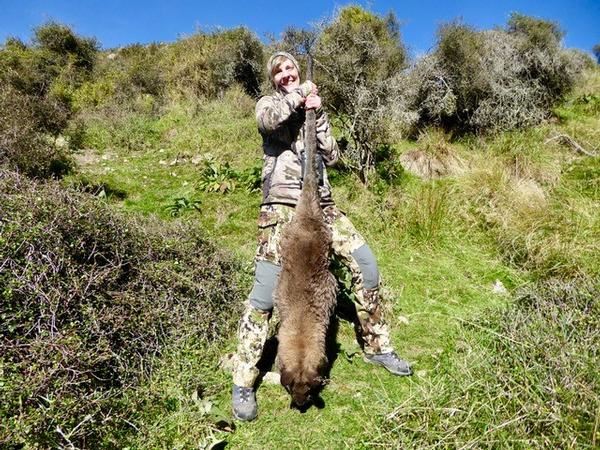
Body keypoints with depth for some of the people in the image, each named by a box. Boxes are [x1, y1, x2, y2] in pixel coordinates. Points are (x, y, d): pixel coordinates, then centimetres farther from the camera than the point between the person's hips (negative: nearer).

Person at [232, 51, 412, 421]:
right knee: (265, 293, -10)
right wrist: (300, 95, -4)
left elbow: (332, 157, 9)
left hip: (322, 204, 5)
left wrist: (318, 115, 0)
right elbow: (268, 119, -18)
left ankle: (377, 347, 21)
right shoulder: (269, 103, 11)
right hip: (282, 206, -4)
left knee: (366, 265, 1)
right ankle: (243, 382, 4)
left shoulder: (313, 108, 22)